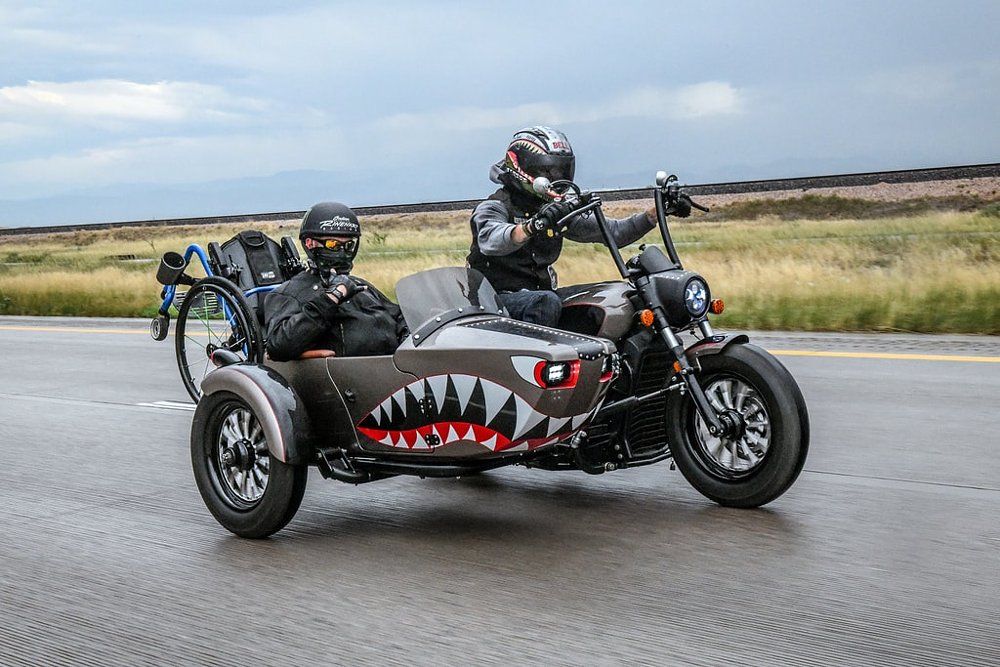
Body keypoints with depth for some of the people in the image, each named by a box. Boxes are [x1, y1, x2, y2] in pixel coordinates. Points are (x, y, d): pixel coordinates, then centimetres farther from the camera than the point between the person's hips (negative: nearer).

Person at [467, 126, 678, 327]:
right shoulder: (493, 207, -8)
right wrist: (533, 225, -52)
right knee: (547, 302, -36)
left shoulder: (557, 210, 13)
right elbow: (489, 240, -33)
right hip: (498, 299, -8)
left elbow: (612, 232, 11)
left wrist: (657, 212, -3)